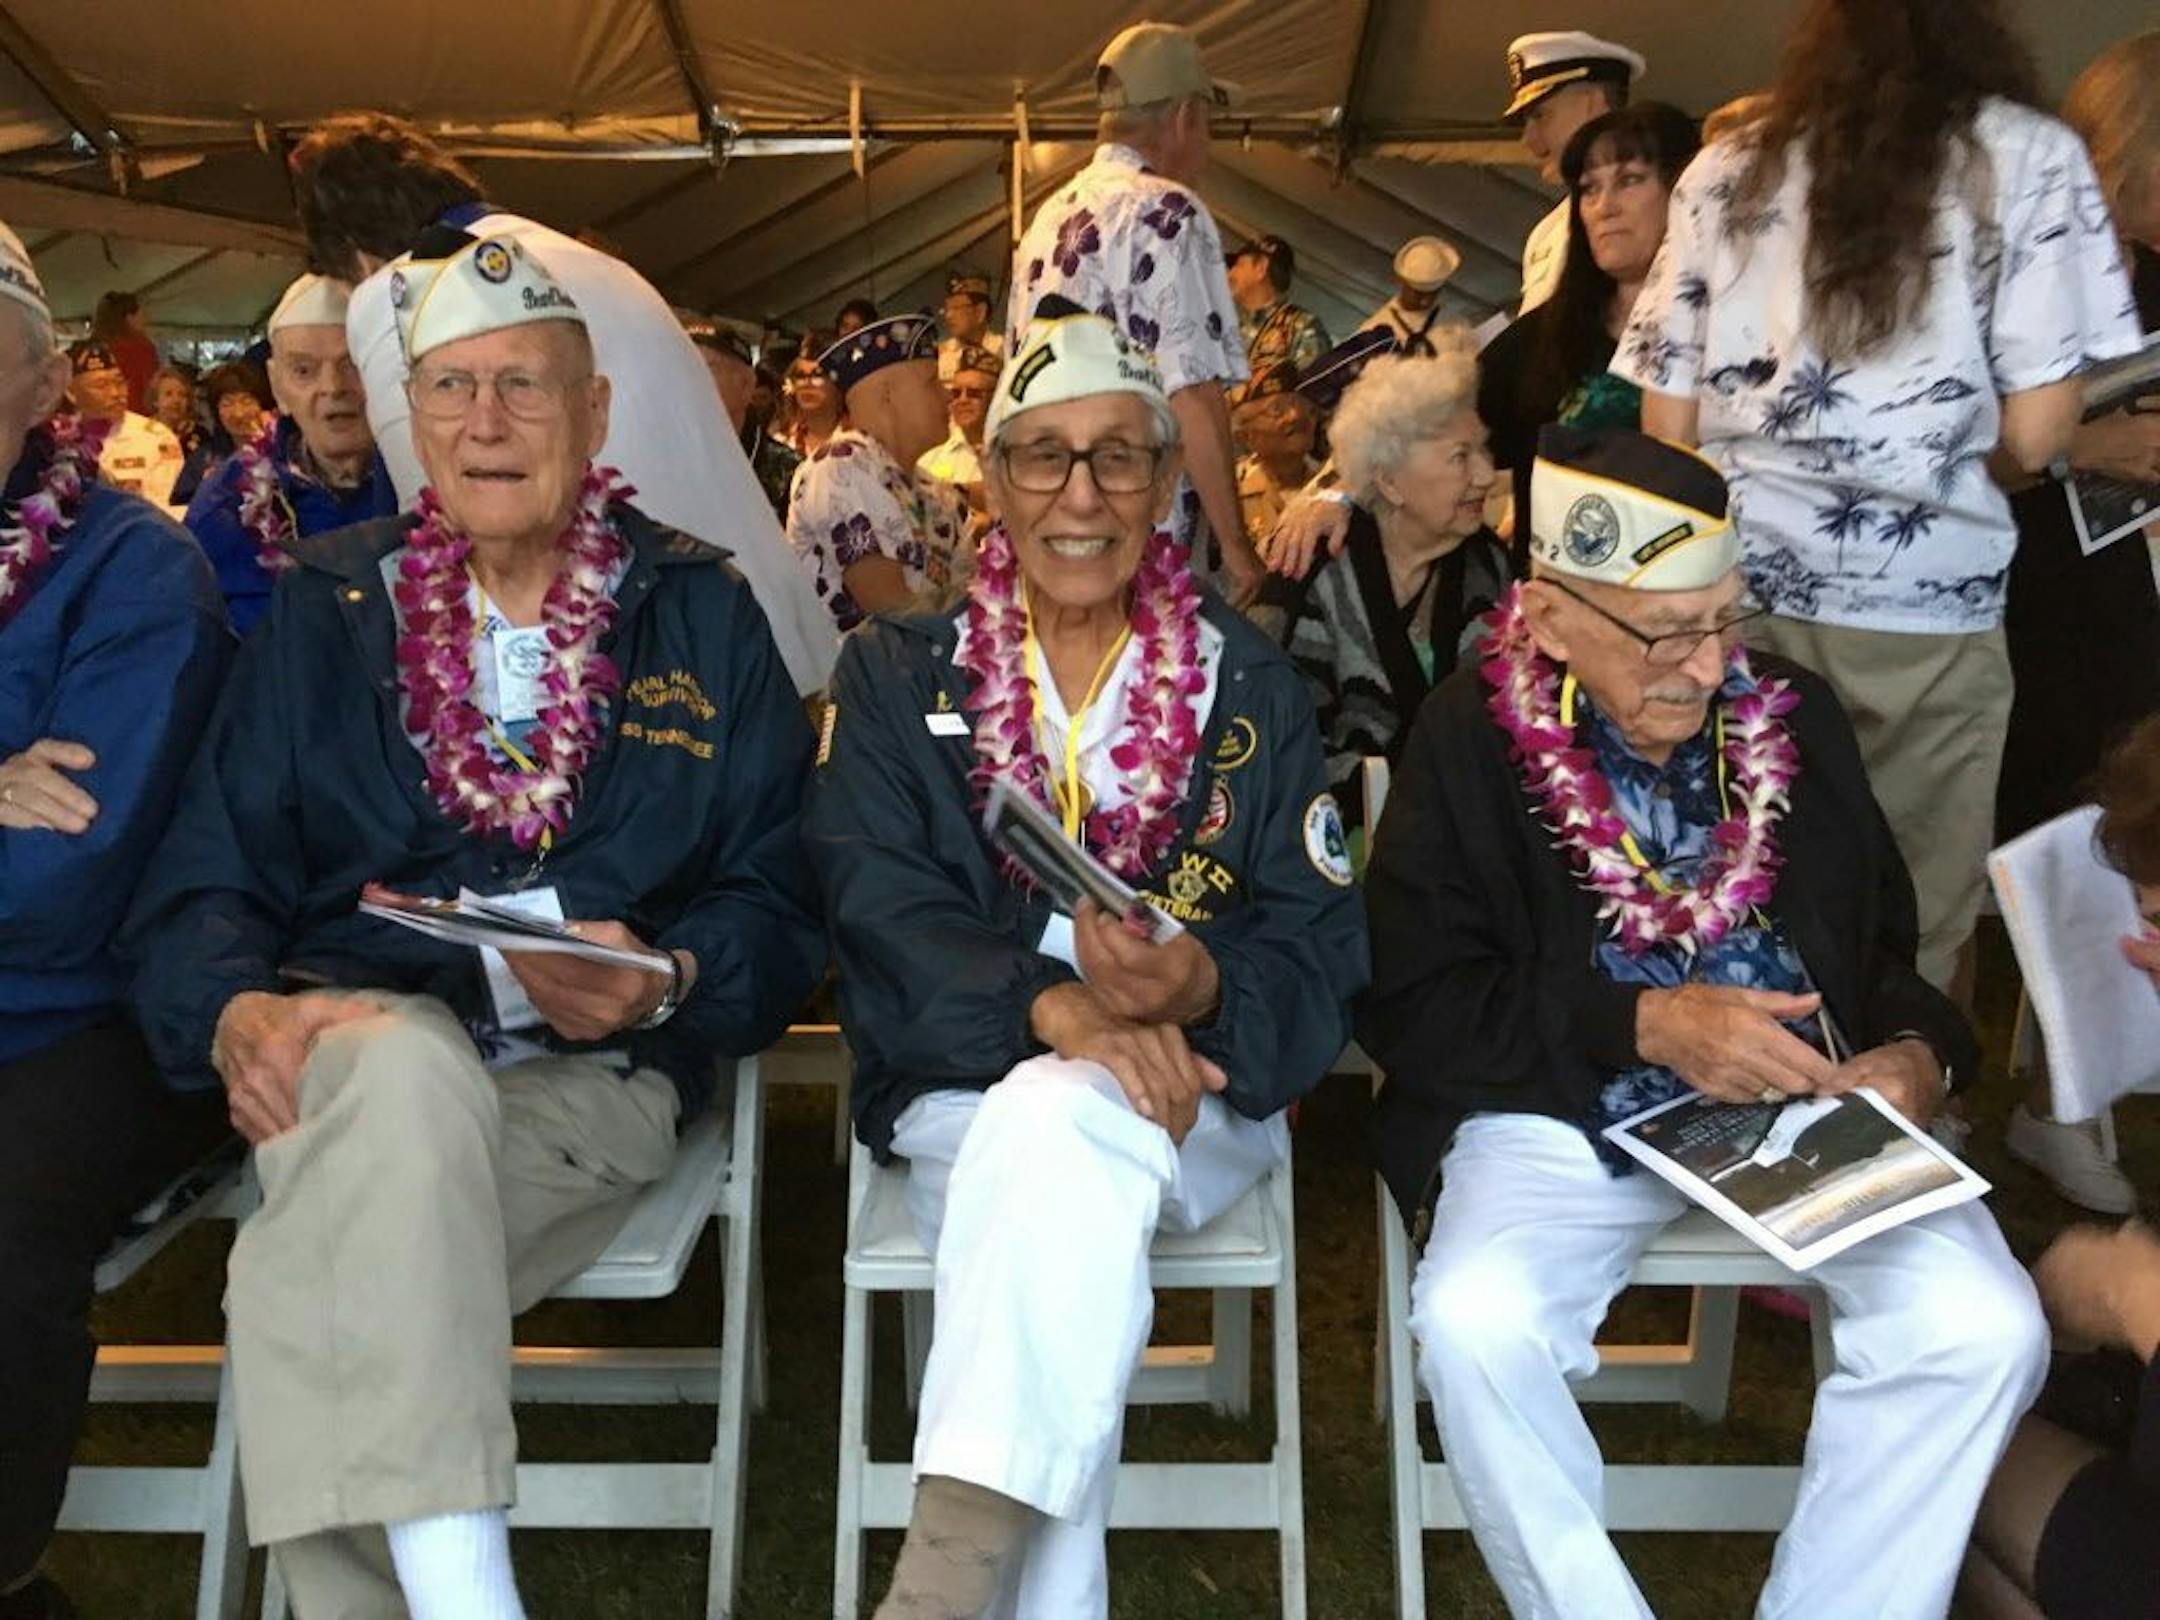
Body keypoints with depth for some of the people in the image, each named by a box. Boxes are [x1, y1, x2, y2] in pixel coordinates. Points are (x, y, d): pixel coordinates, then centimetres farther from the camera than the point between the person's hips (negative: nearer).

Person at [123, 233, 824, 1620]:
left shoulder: (704, 618, 11)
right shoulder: (326, 610, 14)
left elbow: (779, 905, 7)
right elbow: (204, 885, 7)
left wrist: (664, 982, -15)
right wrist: (237, 1014, -16)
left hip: (595, 1083, -1)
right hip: (352, 1034, 1)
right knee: (406, 1060, -37)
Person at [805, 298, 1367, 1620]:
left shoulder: (1255, 689, 7)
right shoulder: (896, 678, 7)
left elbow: (1324, 955, 0)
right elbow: (881, 923, -7)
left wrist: (1198, 989, -24)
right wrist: (1054, 1006, -26)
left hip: (1195, 1094, 0)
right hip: (965, 1092, 0)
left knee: (1058, 1131, -34)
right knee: (1062, 1170, -34)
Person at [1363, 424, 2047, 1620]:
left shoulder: (1793, 716, 7)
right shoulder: (1468, 740, -2)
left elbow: (1889, 942, 17)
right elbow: (1409, 1000, -8)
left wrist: (1916, 1054, -6)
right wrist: (1643, 1025, -17)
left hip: (1810, 1103, 3)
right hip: (1565, 1109, -2)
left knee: (1985, 1329, -21)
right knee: (1472, 1323, -30)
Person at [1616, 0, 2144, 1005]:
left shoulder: (1722, 173, 10)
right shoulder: (2027, 156, 2)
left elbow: (1666, 427, 8)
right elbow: (2032, 434, -4)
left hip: (1736, 585, 3)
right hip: (1920, 598, -3)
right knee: (1922, 924, 11)